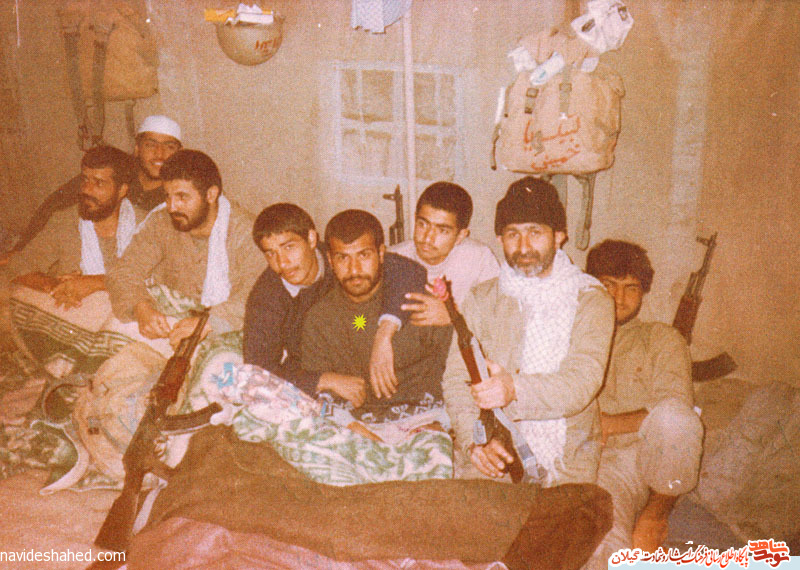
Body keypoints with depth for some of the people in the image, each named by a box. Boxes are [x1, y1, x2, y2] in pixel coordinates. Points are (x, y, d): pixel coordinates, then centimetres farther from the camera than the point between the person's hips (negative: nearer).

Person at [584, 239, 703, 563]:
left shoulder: (662, 339, 19)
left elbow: (675, 407, 1)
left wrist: (608, 424, -8)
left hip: (643, 456, 3)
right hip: (587, 462, -2)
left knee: (673, 416, -34)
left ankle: (657, 512, -14)